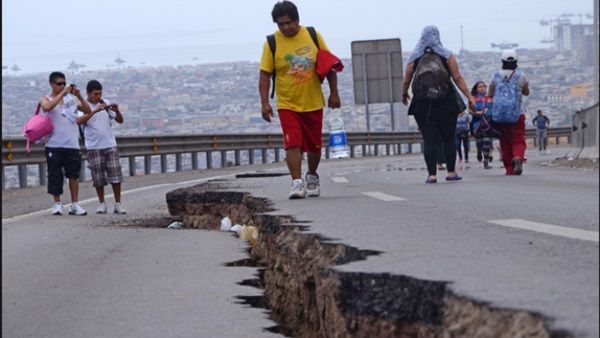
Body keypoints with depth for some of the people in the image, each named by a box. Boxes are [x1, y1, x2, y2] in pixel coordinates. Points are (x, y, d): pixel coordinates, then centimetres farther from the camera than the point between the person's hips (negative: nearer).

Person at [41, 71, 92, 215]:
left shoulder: (72, 98, 12)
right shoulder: (46, 99, 4)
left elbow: (88, 111, 5)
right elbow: (47, 107, -20)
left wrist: (79, 96, -7)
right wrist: (62, 94, -20)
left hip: (72, 144, 2)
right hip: (54, 145, -2)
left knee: (74, 175, -1)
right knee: (55, 175, -2)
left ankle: (74, 205, 3)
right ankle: (57, 204, 9)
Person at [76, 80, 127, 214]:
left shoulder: (106, 104, 7)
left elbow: (120, 120, 8)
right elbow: (79, 121, -23)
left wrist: (117, 111, -13)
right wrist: (95, 110, -31)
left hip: (110, 145, 3)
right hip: (94, 147, -3)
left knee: (116, 175, -2)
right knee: (98, 177, 1)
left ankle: (118, 204, 3)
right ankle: (101, 204, 13)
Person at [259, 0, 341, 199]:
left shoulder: (313, 36, -2)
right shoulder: (272, 43, -8)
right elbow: (264, 73, -6)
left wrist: (334, 93, 2)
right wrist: (264, 102, -14)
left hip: (313, 102, 2)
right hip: (287, 104, -2)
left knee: (314, 145, 11)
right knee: (293, 143, -16)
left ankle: (312, 178, 34)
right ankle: (297, 183, -16)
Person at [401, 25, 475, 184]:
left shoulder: (414, 58, 3)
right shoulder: (446, 56, 1)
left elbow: (406, 81, 7)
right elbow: (458, 78, -4)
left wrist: (404, 95, 26)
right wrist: (469, 96, -1)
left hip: (423, 104, 0)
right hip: (446, 103, 0)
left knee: (429, 139, -1)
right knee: (449, 138, 9)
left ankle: (432, 174, -7)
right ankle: (451, 172, 10)